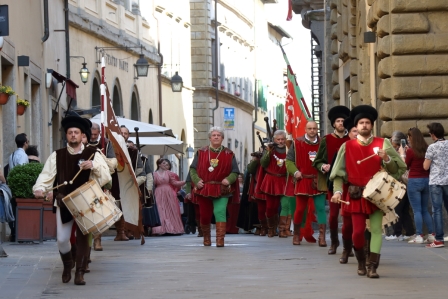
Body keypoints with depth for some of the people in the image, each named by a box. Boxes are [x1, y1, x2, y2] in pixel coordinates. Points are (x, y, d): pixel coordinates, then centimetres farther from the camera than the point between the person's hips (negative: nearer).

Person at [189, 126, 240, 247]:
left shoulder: (229, 154, 4)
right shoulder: (201, 152, 6)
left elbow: (235, 172, 5)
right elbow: (193, 169, 8)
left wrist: (229, 179, -15)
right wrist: (196, 180, -8)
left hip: (221, 190, -1)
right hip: (204, 189, 1)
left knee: (220, 212, -16)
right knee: (205, 215, 7)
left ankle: (220, 239, -15)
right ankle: (206, 237, 29)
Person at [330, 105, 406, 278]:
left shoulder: (382, 144, 3)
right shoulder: (347, 147, 3)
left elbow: (399, 168, 1)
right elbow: (339, 172, 3)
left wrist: (386, 159, -18)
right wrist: (337, 191, -11)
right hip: (356, 195, 0)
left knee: (376, 229, -6)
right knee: (358, 231, -1)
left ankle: (373, 266, -7)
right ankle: (361, 261, 22)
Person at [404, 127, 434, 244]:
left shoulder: (411, 151, -12)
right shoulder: (427, 149, 3)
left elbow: (406, 166, -2)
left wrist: (402, 154, 11)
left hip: (414, 181, -5)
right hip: (426, 180, 5)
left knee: (417, 210, -2)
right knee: (425, 209, 14)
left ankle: (419, 236, -5)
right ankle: (431, 234, 10)